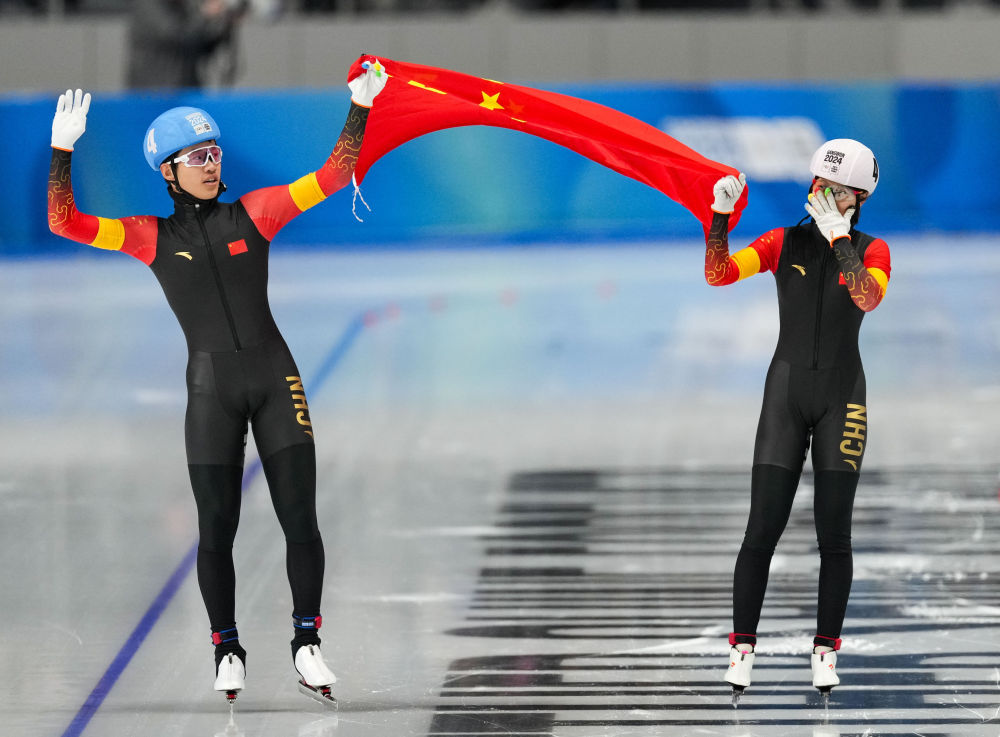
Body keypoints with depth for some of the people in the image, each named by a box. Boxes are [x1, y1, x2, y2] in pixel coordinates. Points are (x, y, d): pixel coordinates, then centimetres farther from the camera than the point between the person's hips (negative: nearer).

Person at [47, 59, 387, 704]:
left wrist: (359, 108, -4)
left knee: (300, 519, -4)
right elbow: (65, 222, -2)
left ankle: (307, 643, 6)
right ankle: (228, 648, 14)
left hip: (275, 375, 1)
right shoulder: (152, 237, 5)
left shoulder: (254, 214, 7)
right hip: (211, 387, -1)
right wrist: (63, 152, -12)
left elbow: (332, 177, 5)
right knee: (216, 528, -1)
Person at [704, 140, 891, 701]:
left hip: (843, 397, 0)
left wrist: (838, 237, -22)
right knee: (763, 530, -6)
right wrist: (721, 216, -18)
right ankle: (743, 648, 0)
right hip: (786, 393, 0)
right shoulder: (784, 242, 4)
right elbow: (719, 273, -6)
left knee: (834, 533, -2)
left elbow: (869, 297, -20)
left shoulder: (872, 251, 2)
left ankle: (826, 650, 9)